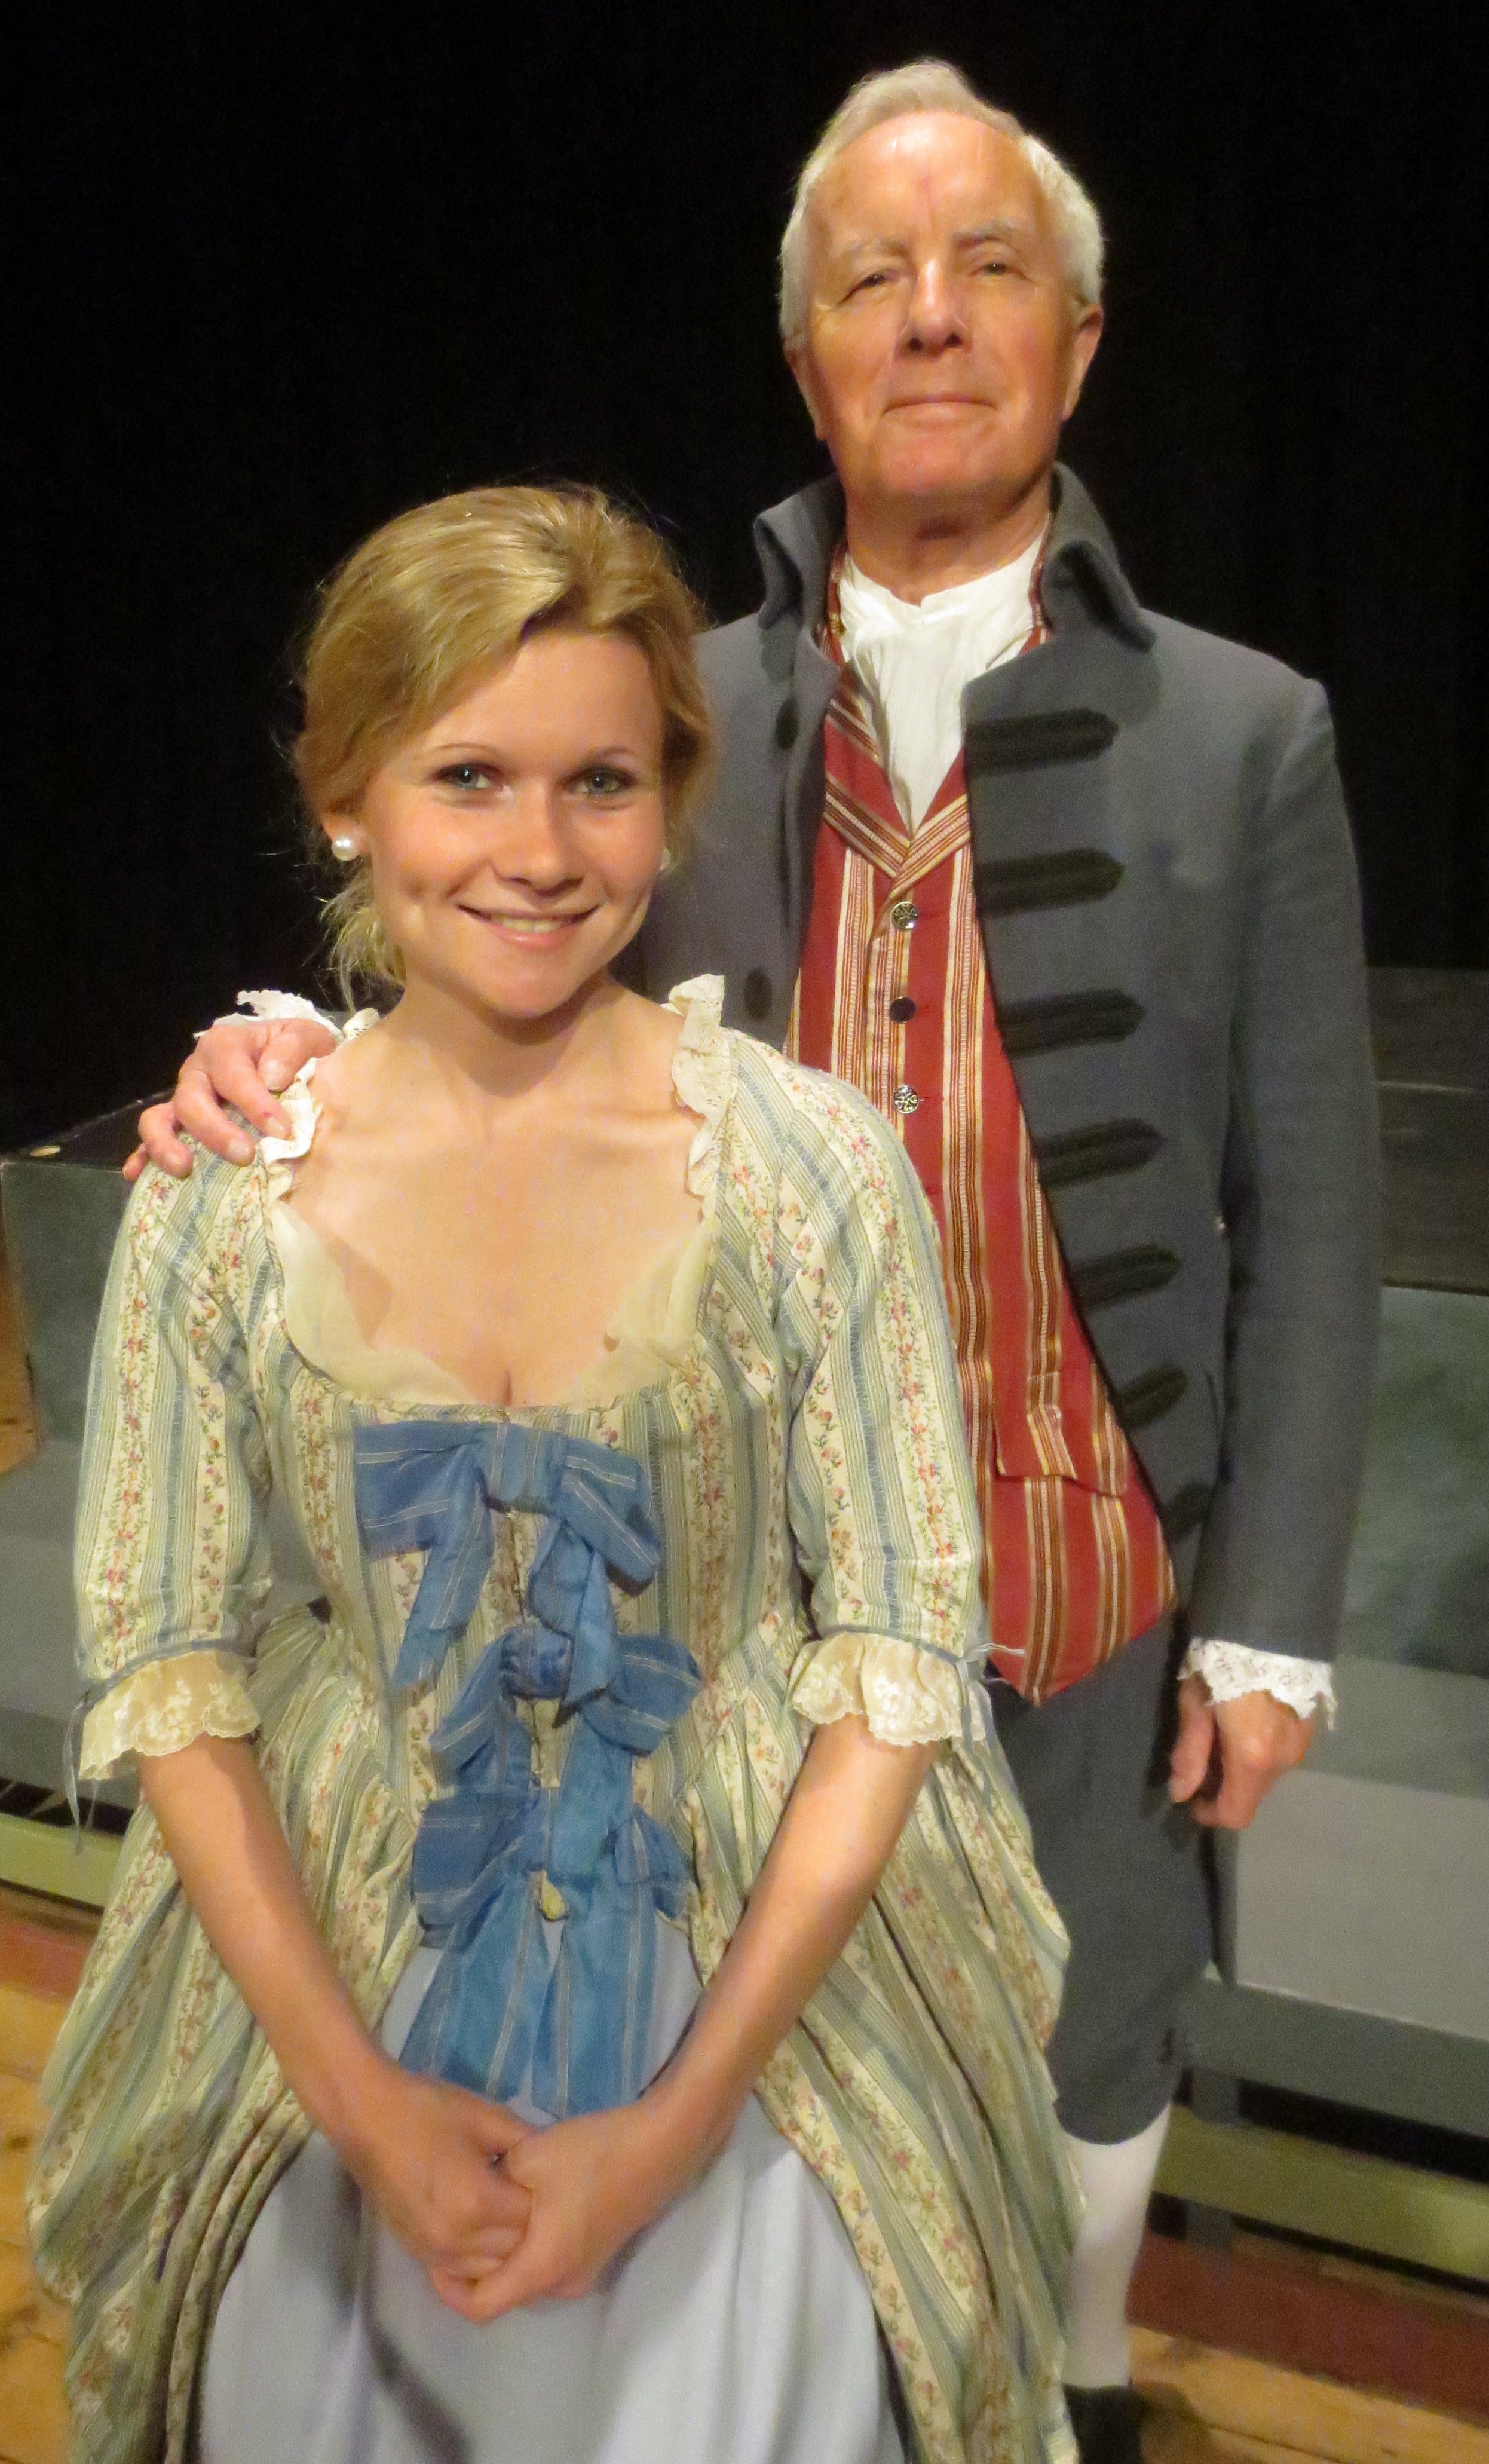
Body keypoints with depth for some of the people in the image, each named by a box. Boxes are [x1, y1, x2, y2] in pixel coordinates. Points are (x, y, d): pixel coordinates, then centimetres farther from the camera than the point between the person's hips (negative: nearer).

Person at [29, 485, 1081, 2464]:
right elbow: (165, 1670, -5)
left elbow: (902, 1655, -12)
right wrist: (359, 2096, -11)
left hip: (761, 1975, -1)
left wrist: (682, 2116, -14)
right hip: (342, 1978, 2)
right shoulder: (217, 1201, -12)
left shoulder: (815, 1166, -16)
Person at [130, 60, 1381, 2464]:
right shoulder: (681, 715, -2)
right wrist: (300, 1067, -22)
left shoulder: (1241, 734, -7)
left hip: (1100, 1562, -1)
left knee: (1088, 2031, 21)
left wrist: (1274, 1617, -6)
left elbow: (1308, 1213, -6)